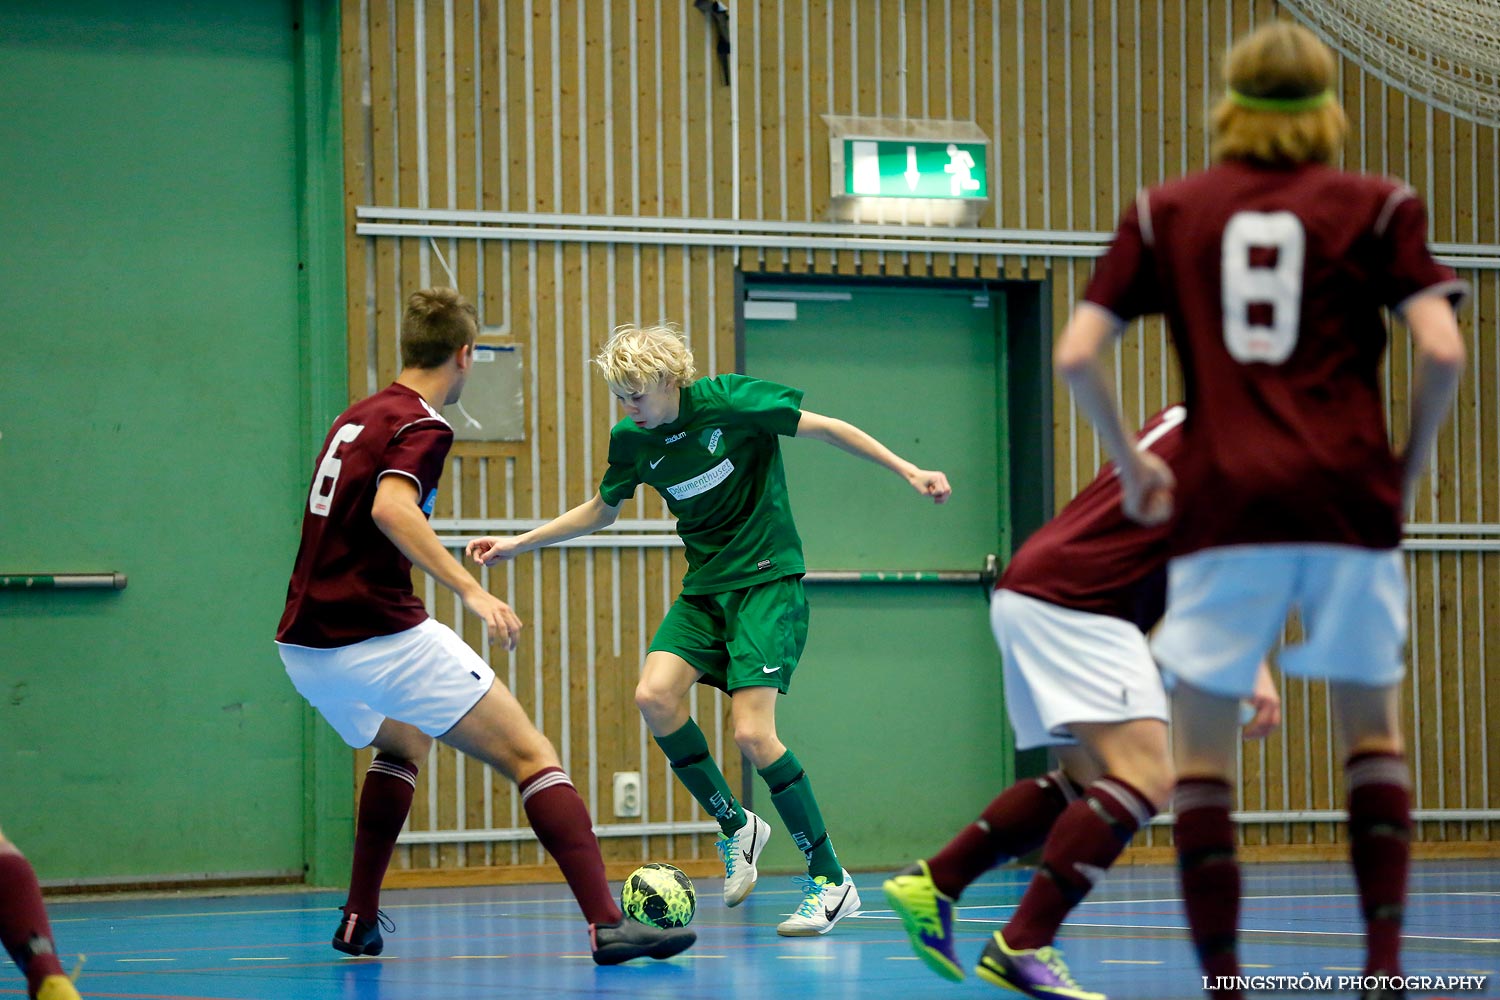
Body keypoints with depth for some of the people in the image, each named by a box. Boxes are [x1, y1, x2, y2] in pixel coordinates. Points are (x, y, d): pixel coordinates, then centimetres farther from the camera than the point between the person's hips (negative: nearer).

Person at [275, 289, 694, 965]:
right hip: (382, 637, -9)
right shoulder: (422, 425, -7)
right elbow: (390, 506, -27)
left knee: (403, 743, 35)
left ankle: (360, 923, 29)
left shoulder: (356, 418, 18)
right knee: (531, 758, -6)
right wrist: (469, 589, -33)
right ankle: (607, 926, -18)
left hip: (302, 646, 9)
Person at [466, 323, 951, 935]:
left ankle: (831, 882, -7)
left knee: (752, 732, -19)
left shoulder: (729, 400, -15)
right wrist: (519, 543, 15)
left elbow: (827, 429, -9)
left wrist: (907, 471, -14)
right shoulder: (631, 440, 2)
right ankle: (735, 826, 2)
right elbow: (600, 510, 20)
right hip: (705, 586, 6)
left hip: (768, 580, -6)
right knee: (654, 695, -19)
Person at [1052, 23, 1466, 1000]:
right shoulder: (1375, 206, 5)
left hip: (1223, 505, 0)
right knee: (1373, 727, 16)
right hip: (1348, 499, 0)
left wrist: (1132, 461, 16)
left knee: (1201, 748, 7)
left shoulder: (1167, 213, 9)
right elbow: (1443, 350, -6)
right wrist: (1409, 467, 9)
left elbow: (1076, 356, 3)